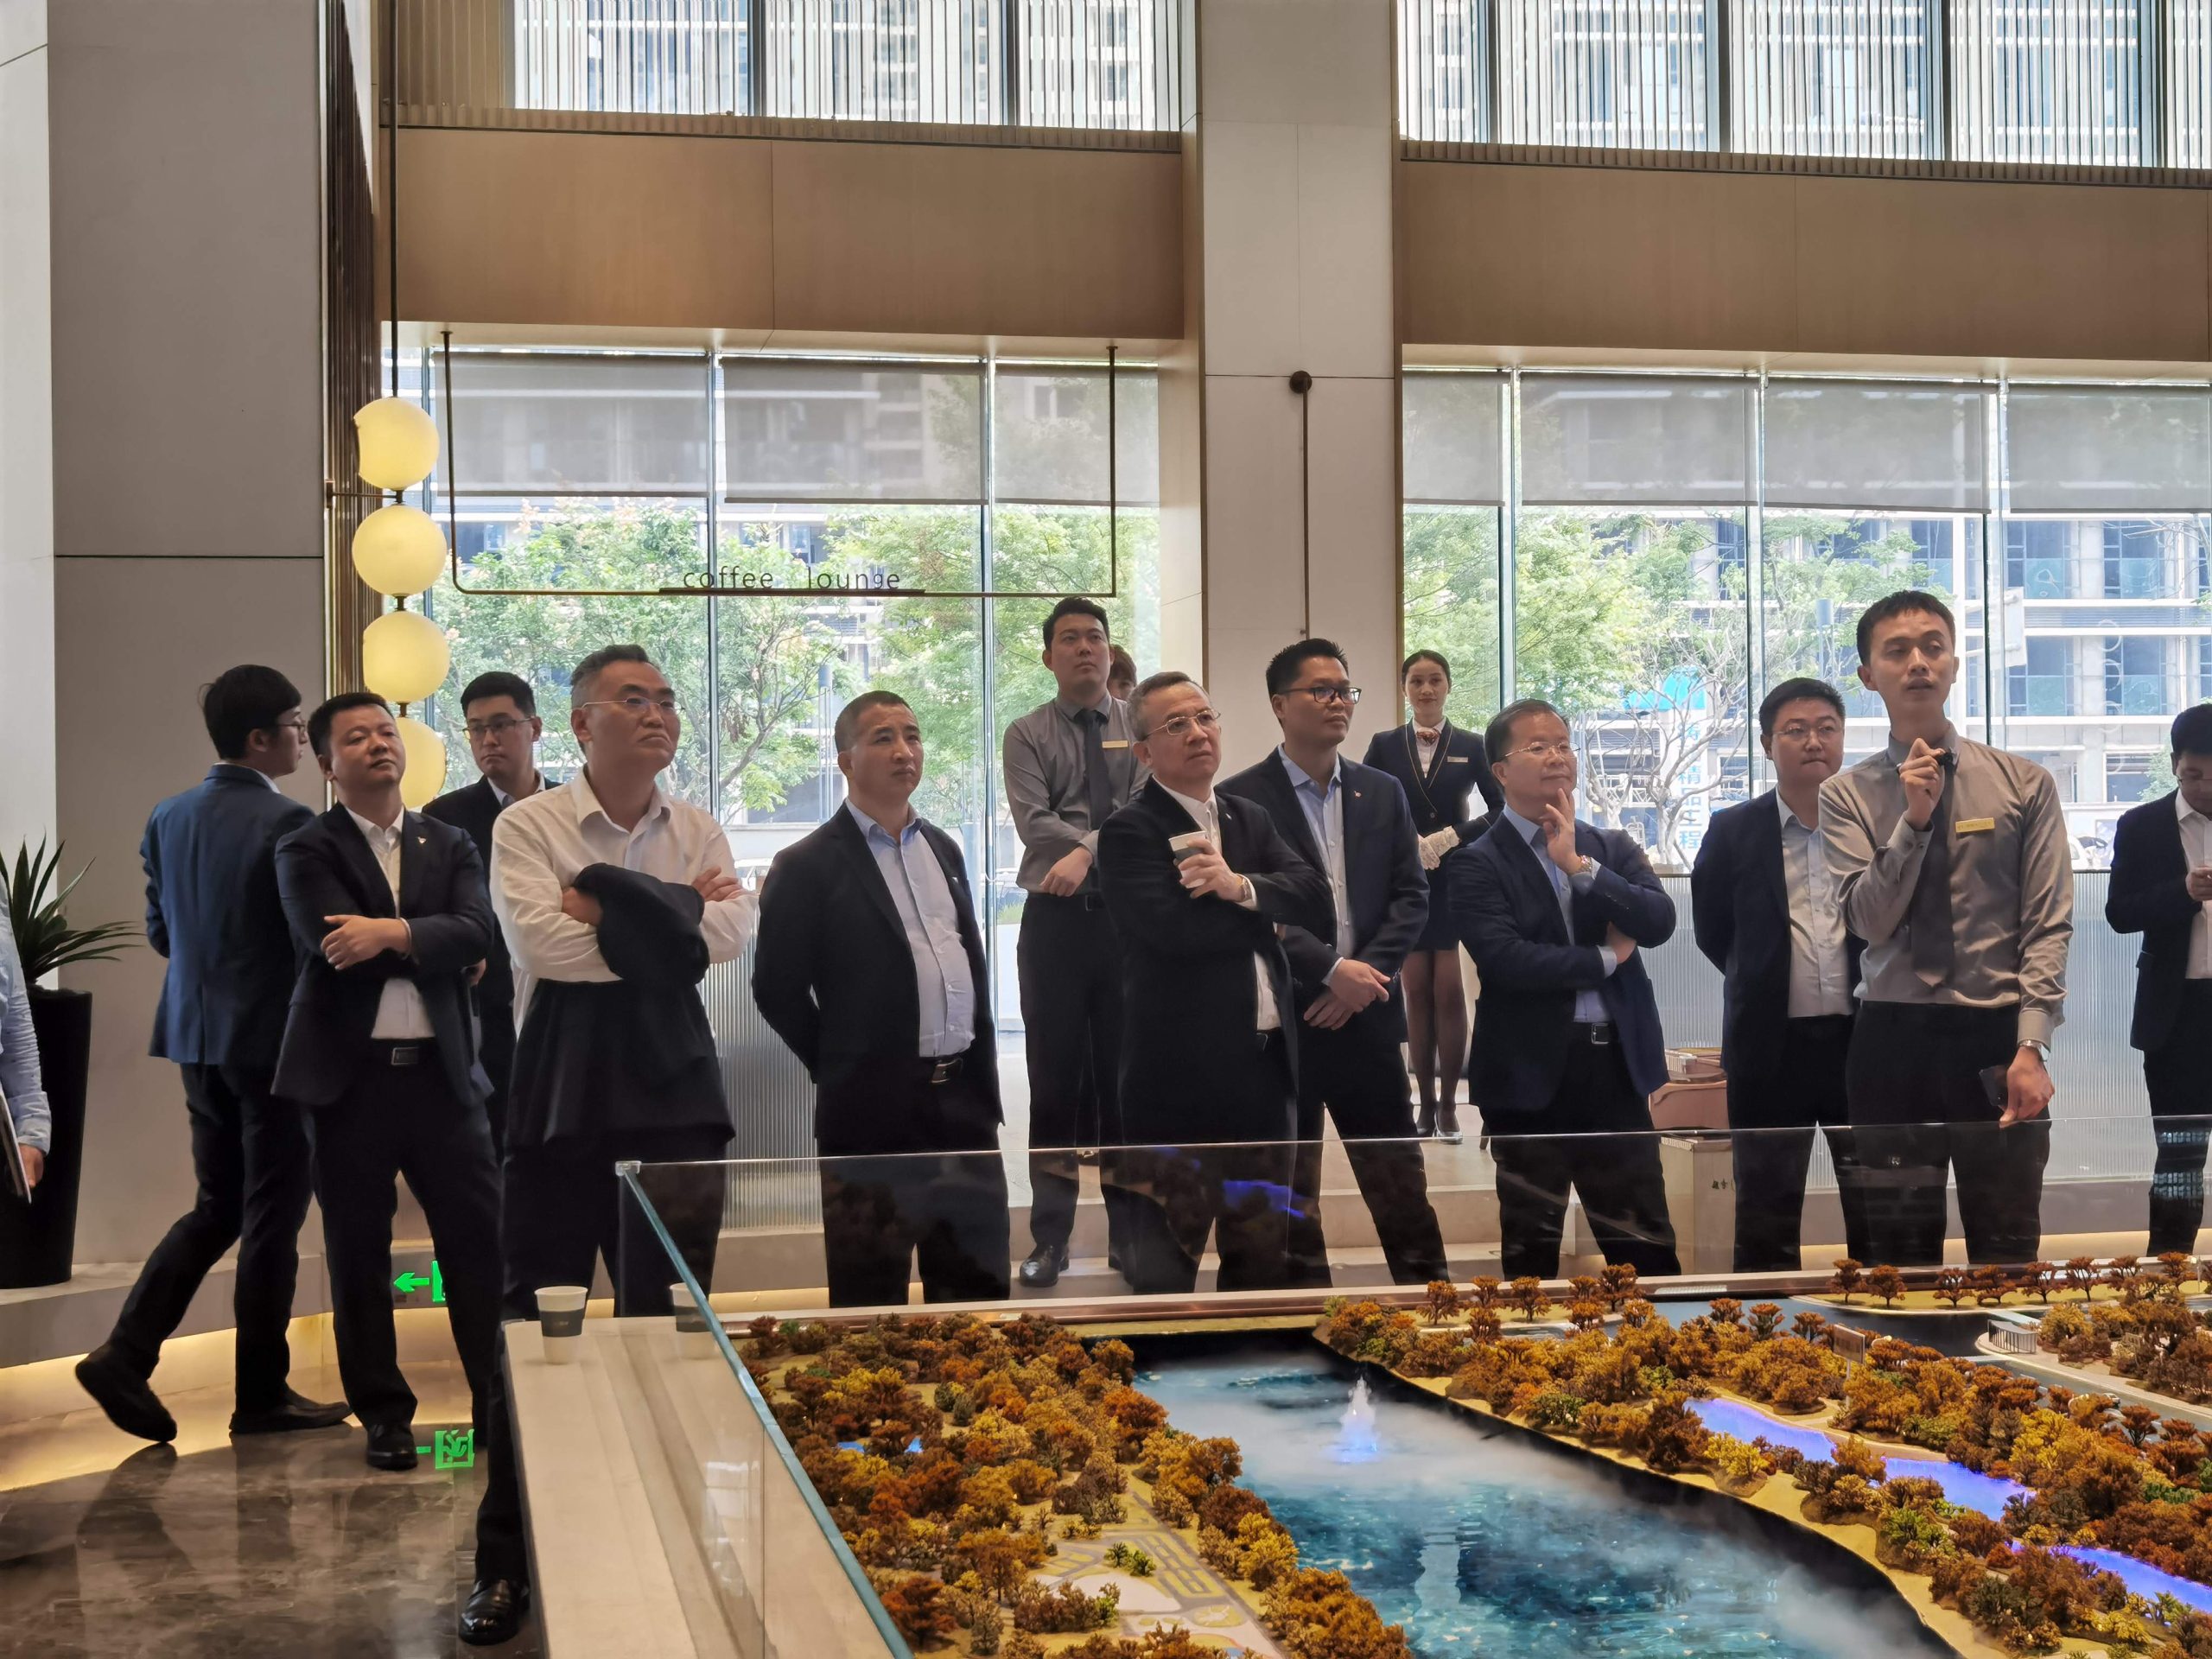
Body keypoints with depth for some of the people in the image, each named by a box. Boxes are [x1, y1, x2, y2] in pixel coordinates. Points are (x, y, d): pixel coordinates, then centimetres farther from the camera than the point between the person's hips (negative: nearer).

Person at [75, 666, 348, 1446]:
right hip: (272, 1038, -7)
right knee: (272, 1218, 3)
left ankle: (126, 1352, 5)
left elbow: (159, 929, 11)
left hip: (196, 1035, 7)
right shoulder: (287, 822, -16)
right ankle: (263, 1396, 10)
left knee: (216, 1208, 17)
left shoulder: (168, 819, 6)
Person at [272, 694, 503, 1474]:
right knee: (358, 1250, 5)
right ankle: (383, 1412, 17)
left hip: (440, 1068, 2)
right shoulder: (306, 851, 1)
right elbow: (330, 944, -14)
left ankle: (501, 1401, 12)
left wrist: (395, 933, -19)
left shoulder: (450, 846, 11)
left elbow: (476, 931, -6)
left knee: (479, 1235, 1)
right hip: (350, 1073, -2)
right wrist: (435, 954, -8)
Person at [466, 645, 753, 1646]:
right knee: (531, 1329, 2)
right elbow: (541, 939, -17)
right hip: (561, 1100, -3)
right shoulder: (528, 827, -1)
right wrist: (666, 924, -10)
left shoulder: (698, 833, 10)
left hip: (672, 1094, 3)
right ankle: (506, 1562, 13)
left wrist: (606, 902, -14)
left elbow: (731, 932, -8)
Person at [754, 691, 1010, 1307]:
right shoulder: (809, 866, -6)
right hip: (874, 1108, -6)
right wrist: (839, 1066, -2)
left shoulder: (943, 848, 14)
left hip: (965, 1097, 6)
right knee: (872, 1301, 2)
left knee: (979, 1282, 10)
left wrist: (983, 1070, 13)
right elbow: (777, 989, -5)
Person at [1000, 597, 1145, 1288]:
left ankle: (1129, 1231, 15)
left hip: (1128, 917, 0)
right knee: (1056, 1078, 2)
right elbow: (1033, 822, -9)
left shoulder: (1140, 725, 6)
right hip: (1055, 919, 0)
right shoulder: (1027, 735, 4)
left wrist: (1086, 852, -20)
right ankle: (1050, 1237, 8)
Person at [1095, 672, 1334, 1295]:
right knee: (1167, 1265, 1)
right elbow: (1176, 929, -23)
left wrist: (1241, 887, -18)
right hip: (1182, 1079, -7)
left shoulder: (1252, 821, 14)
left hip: (1265, 1070, 7)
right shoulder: (1128, 833, -8)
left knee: (1263, 1256, 16)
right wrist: (1269, 912, -7)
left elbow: (1317, 900, 0)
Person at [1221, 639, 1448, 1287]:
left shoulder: (1382, 793, 11)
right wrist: (1332, 971, -18)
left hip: (1367, 1014, 3)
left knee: (1400, 1184, 7)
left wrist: (1365, 974, -8)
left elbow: (1412, 895, 5)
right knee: (1290, 1195, 6)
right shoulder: (1242, 798, -4)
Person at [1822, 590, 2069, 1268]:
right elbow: (1870, 921, -6)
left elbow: (2049, 926, -2)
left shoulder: (2024, 784, 3)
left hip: (1997, 1038, 0)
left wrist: (2031, 1047, -12)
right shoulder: (1845, 795, 4)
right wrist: (1913, 819, -16)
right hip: (1893, 1038, 1)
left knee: (2008, 1253, 5)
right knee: (1900, 1252, 7)